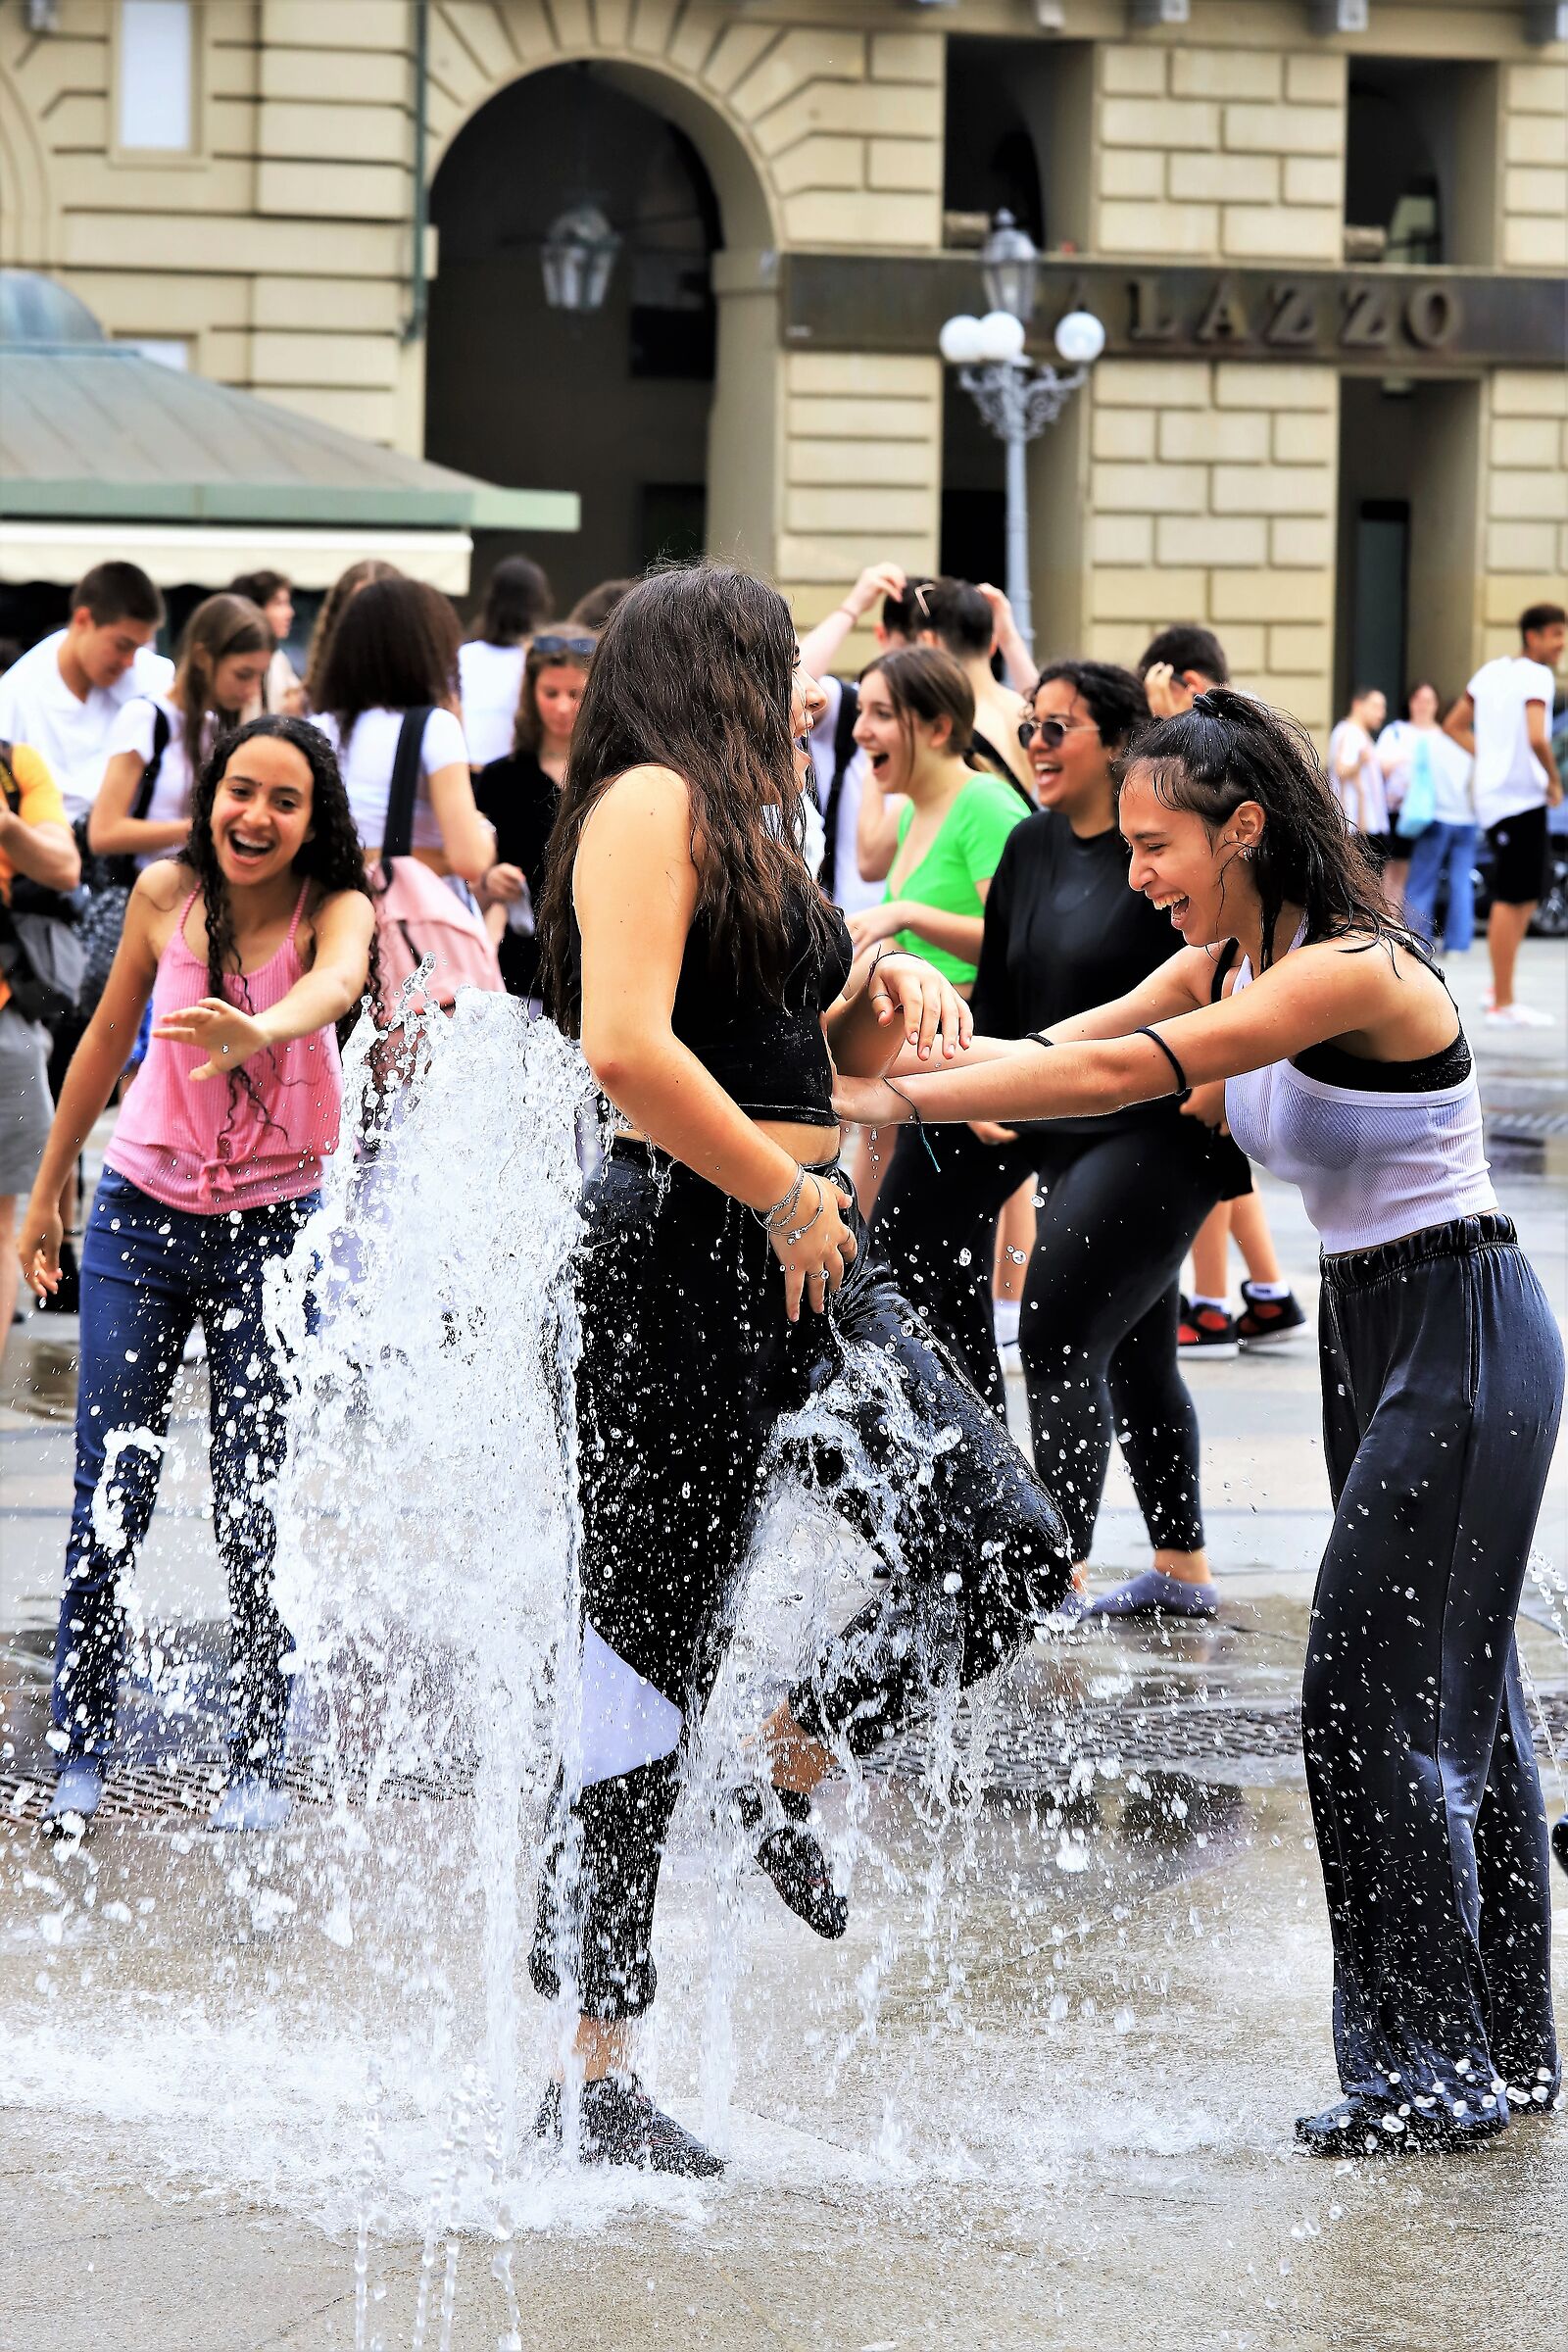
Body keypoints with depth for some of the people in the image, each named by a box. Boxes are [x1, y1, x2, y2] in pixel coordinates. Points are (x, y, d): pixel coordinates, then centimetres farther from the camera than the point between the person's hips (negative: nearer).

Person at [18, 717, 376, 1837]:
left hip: (272, 1233, -2)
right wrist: (47, 1190, 18)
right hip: (143, 1217, 2)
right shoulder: (168, 893, -4)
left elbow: (337, 982, -36)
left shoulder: (336, 907, -11)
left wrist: (260, 1030, -58)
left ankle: (259, 1766, 12)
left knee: (256, 1513, -2)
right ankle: (81, 1758, 10)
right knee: (110, 1499, -2)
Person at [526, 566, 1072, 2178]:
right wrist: (788, 1193, -15)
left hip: (803, 1257, 9)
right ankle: (588, 2072, 1)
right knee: (651, 1647, -5)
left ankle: (790, 1776, 18)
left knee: (1003, 1548, -5)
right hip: (683, 1256, -9)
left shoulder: (747, 829, 22)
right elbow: (628, 1048, -21)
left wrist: (885, 999, 9)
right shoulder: (651, 802, -7)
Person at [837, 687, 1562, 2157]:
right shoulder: (1225, 965, 6)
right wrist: (889, 1068, -17)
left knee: (1373, 1702, -9)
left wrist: (892, 1098, -29)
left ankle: (1434, 2068, -2)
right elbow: (1059, 1047, -1)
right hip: (1372, 1334, 10)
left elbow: (1116, 1078, -28)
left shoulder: (1352, 971, -22)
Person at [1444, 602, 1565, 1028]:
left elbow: (1454, 727, 19)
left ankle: (1500, 988, 21)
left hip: (1494, 794, 9)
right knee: (1512, 899, -5)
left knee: (1524, 895, 19)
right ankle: (1503, 1005, -4)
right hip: (1522, 797, -9)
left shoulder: (1492, 670, 12)